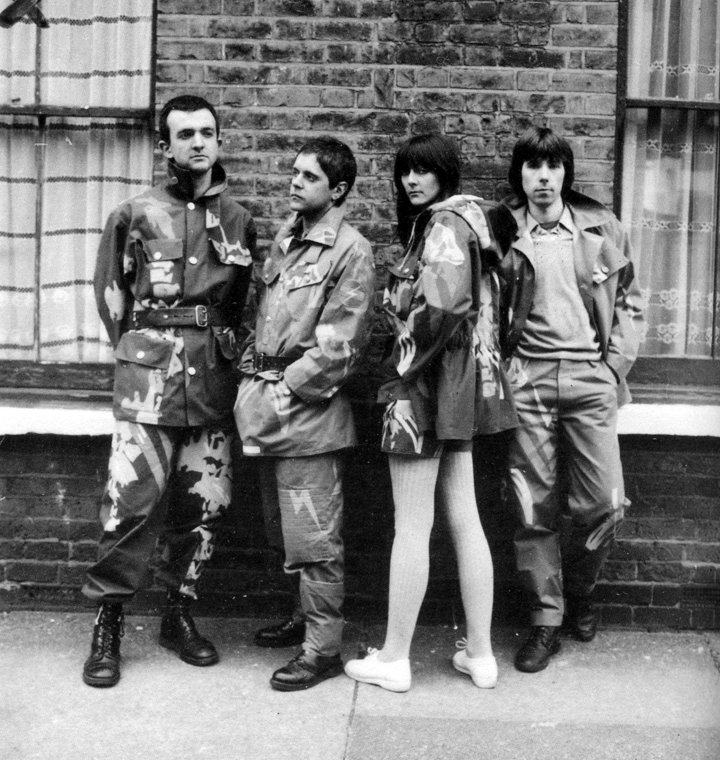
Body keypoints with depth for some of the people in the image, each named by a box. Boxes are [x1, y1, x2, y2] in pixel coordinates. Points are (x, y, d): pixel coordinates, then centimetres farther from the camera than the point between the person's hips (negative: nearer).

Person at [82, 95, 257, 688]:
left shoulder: (240, 223, 11)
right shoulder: (135, 215, 3)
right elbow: (110, 293, 9)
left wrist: (222, 352, 10)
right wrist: (140, 352, 6)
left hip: (215, 385, 3)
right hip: (148, 384, -3)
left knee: (205, 503, 6)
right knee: (133, 501, -8)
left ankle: (180, 614, 23)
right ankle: (107, 626, 6)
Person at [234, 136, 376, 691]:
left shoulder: (351, 252, -10)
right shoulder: (285, 238, 14)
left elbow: (341, 344, -15)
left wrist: (286, 391, -15)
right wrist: (251, 373, 8)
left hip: (307, 410, -8)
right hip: (268, 405, 8)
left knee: (314, 537, -2)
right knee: (289, 528, 18)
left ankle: (324, 648, 9)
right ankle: (306, 617, 34)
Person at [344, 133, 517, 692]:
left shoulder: (444, 224, -11)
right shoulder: (462, 221, 17)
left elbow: (441, 311, -22)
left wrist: (404, 375, -14)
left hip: (430, 383, -10)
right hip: (463, 388, 10)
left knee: (412, 527, -2)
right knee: (465, 520, 11)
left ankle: (394, 659, 7)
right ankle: (480, 654, 17)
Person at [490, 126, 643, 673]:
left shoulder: (602, 228, 5)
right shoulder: (503, 233, 3)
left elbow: (628, 300, 11)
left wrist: (617, 365, 1)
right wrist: (500, 370, -1)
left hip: (590, 377, 1)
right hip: (527, 378, 0)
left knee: (603, 503, -1)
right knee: (534, 507, 3)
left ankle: (579, 589, 28)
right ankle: (546, 618, 16)